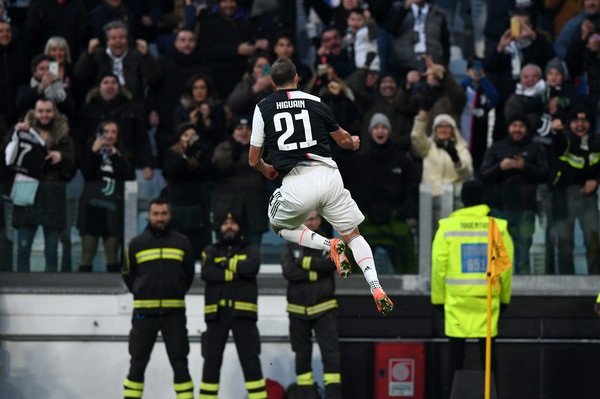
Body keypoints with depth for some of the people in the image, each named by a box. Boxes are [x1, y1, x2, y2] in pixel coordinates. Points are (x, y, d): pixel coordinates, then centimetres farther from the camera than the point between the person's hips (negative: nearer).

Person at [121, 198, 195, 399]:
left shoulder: (181, 243, 4)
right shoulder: (137, 244, 3)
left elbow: (189, 274, 13)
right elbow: (128, 275, 12)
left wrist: (177, 294, 7)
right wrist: (141, 294, 5)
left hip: (174, 312, 0)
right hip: (144, 312, 0)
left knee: (180, 363, 2)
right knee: (138, 363, 3)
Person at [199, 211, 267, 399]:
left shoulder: (251, 250, 10)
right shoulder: (210, 251, 13)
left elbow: (251, 268, -12)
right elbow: (208, 274, -7)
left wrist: (226, 264, -5)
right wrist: (236, 272, -11)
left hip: (242, 312, -1)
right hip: (216, 312, 2)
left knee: (250, 359, -6)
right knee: (212, 359, 3)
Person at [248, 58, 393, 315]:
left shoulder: (263, 108, 7)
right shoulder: (314, 102, 11)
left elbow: (253, 160, 12)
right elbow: (343, 140, 24)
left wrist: (266, 169, 35)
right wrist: (354, 143, 48)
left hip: (296, 183, -2)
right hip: (329, 176, 2)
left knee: (281, 226, 28)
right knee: (353, 235, 17)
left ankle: (329, 245, 1)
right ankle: (376, 289, -6)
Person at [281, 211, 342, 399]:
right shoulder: (291, 246, 6)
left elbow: (330, 264, -16)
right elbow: (288, 271, -10)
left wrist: (304, 262, -12)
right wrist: (315, 272, -15)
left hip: (324, 309, -2)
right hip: (298, 311, 2)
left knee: (331, 352, -13)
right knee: (302, 355, 6)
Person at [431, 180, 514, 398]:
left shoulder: (447, 227, -5)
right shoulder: (498, 228, -2)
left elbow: (439, 267, -4)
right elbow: (506, 267, 1)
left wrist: (439, 298, 7)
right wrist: (504, 297, 14)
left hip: (457, 299, -1)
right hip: (488, 299, 1)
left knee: (456, 348, 5)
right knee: (487, 348, 8)